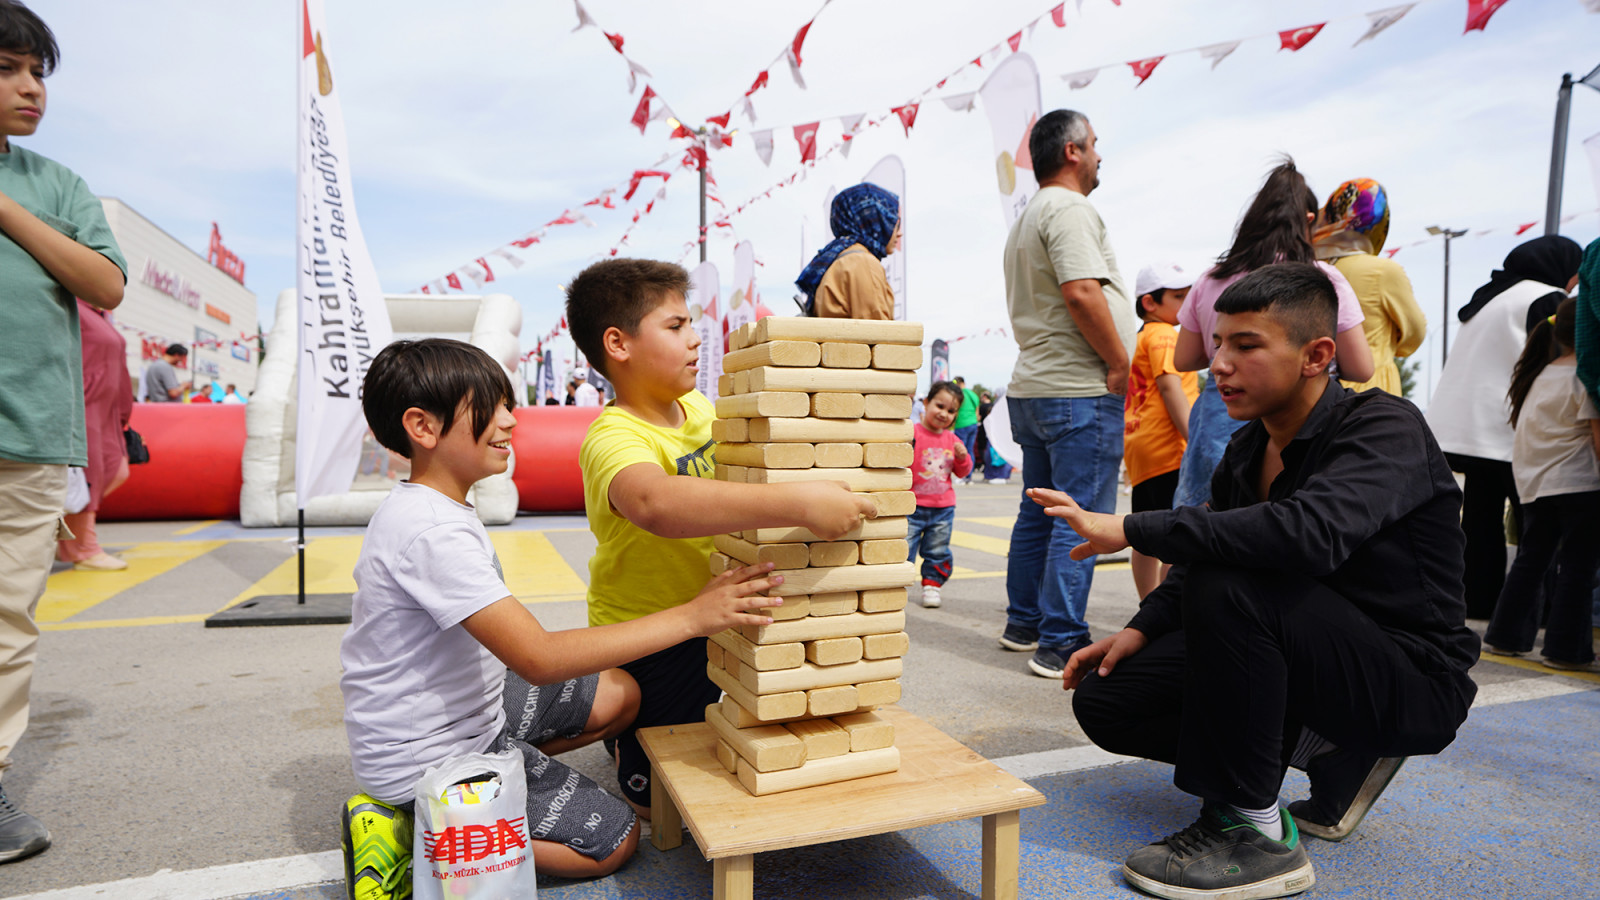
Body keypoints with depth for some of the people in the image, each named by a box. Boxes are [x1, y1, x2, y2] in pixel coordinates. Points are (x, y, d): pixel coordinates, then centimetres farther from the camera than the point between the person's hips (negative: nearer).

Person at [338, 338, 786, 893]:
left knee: (617, 695, 8)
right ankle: (415, 827, -2)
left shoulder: (429, 508, 3)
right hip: (426, 759, -9)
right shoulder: (433, 533, -29)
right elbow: (539, 658, -34)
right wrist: (692, 616, -34)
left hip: (464, 706, 9)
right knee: (613, 839, -3)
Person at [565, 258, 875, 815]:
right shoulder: (613, 439, -30)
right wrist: (800, 503, -60)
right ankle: (620, 735, 35)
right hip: (646, 639, -7)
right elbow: (655, 502, -54)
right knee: (660, 799, 8)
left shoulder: (698, 406, -4)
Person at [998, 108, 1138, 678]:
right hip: (1079, 390, -10)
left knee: (1039, 511, 15)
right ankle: (1061, 644, -2)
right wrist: (1119, 362, -14)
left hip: (1031, 386, 10)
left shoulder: (1025, 219, 21)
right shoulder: (1070, 209, -10)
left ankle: (1023, 624, 24)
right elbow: (1082, 293, -23)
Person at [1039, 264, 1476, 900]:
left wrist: (1133, 529, -35)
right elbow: (1202, 556, 12)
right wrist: (1140, 629, -7)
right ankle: (1330, 752, 7)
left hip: (1410, 682, -7)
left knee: (1227, 581, -34)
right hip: (1306, 663, 8)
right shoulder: (1249, 449, 4)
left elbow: (1312, 533, -40)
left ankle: (1254, 832, -19)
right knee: (1104, 700, -5)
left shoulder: (1385, 428, -19)